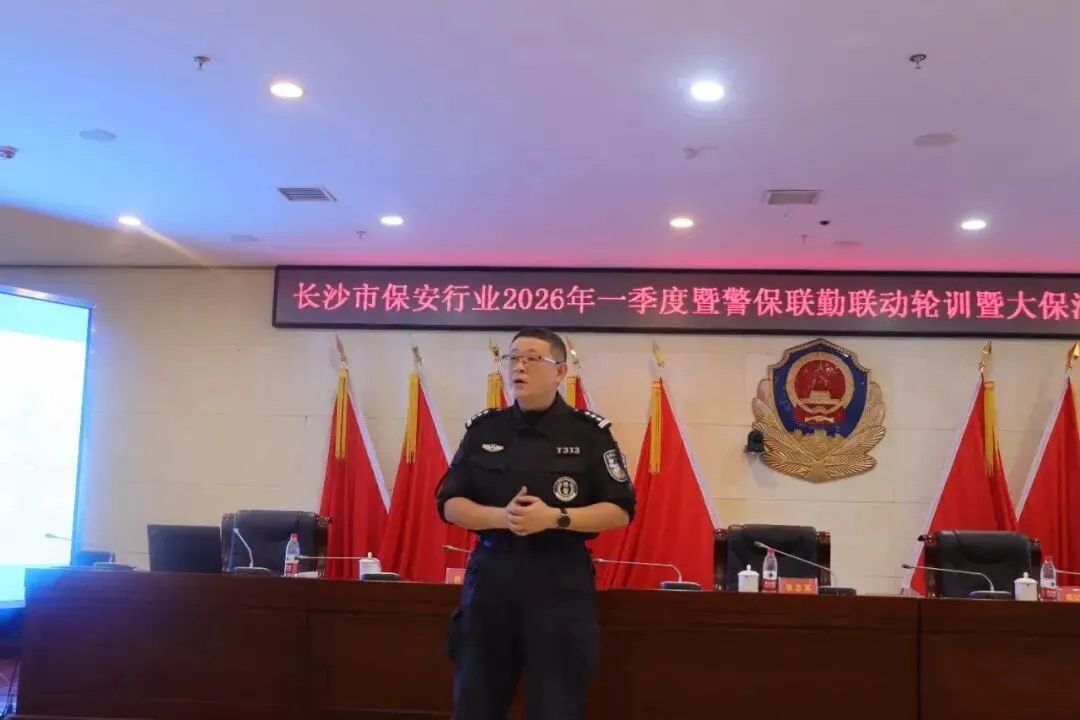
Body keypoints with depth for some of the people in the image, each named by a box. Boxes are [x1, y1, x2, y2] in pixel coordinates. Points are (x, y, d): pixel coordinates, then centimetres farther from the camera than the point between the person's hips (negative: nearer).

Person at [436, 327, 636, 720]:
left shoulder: (589, 433, -2)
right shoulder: (483, 429, 6)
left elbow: (620, 511, -4)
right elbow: (450, 504, 4)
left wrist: (555, 518, -18)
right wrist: (501, 516, -15)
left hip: (560, 582, -2)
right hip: (490, 576, 3)